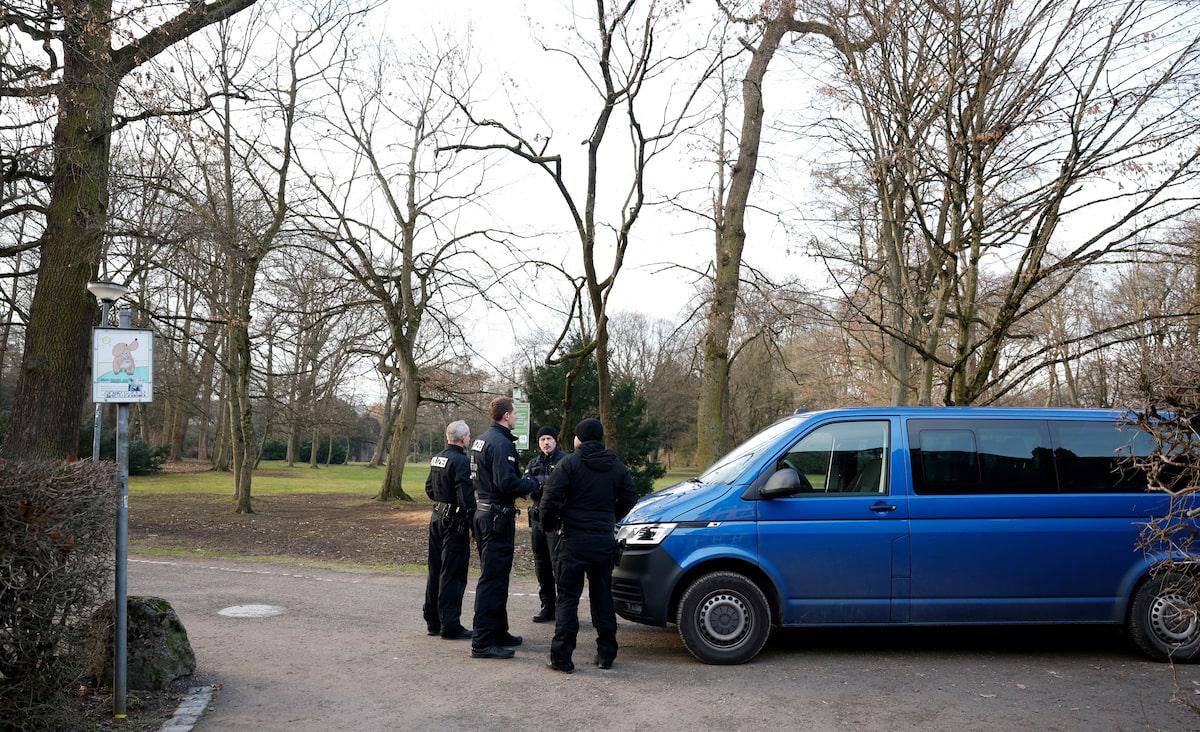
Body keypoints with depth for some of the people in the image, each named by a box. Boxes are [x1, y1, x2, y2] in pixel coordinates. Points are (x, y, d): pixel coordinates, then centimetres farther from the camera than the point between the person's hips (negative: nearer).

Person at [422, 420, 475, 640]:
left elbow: (429, 488, 19)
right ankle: (450, 626, 1)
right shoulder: (460, 461, -18)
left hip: (437, 517, 9)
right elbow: (466, 497, -22)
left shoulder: (437, 458, 10)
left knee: (436, 571, 15)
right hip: (454, 522, -9)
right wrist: (474, 525, -18)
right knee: (453, 574, -3)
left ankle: (432, 621, 24)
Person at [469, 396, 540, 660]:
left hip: (484, 512, 11)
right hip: (498, 516, -11)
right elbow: (506, 483, -26)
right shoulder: (501, 443, -17)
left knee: (496, 576, 19)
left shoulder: (481, 440, 16)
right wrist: (534, 483, -9)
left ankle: (498, 632, 29)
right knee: (492, 578, -7)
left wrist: (523, 483, 12)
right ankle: (483, 642, -5)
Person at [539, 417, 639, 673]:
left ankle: (561, 657, -2)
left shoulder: (569, 463, -7)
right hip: (605, 540, 5)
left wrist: (549, 525, 4)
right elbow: (630, 499, 12)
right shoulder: (617, 467, 9)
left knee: (568, 597, 0)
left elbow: (550, 500, -13)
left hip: (575, 540, -4)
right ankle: (606, 654, 17)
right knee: (602, 596, 14)